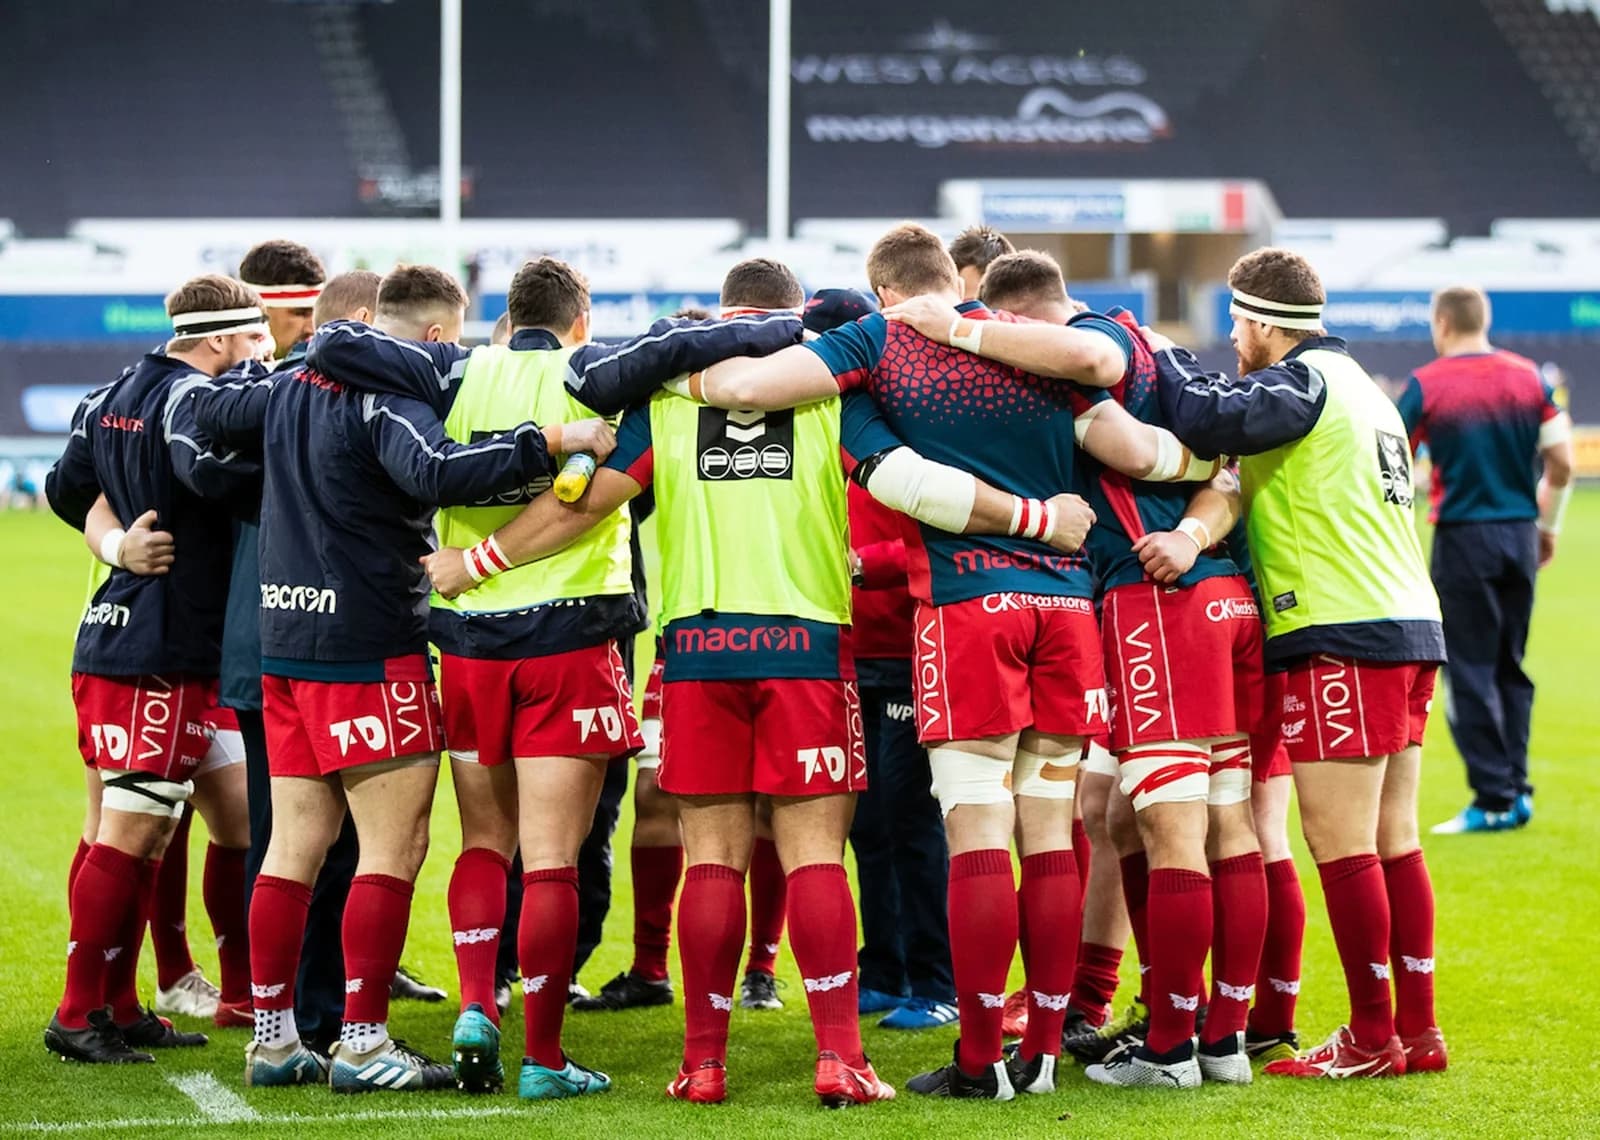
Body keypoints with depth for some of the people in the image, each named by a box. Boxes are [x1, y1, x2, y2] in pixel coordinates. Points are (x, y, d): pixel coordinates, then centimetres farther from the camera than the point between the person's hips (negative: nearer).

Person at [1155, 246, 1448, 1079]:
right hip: (1411, 629, 9)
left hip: (1341, 635, -9)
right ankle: (1418, 1032, 10)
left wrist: (1160, 356, -6)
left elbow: (1208, 420, -24)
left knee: (1341, 843, -6)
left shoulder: (1301, 383, -9)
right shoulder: (1359, 386, 21)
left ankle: (1372, 1038, -6)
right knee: (1392, 841, 10)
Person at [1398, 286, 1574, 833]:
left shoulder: (1427, 384, -6)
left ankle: (1494, 799, -2)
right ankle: (1516, 792, 13)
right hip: (1520, 533, 4)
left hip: (1463, 537, -4)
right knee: (1510, 667, 14)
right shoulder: (1527, 375, 4)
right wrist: (1548, 526, 17)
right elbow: (1561, 461, 4)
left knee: (1469, 671, 1)